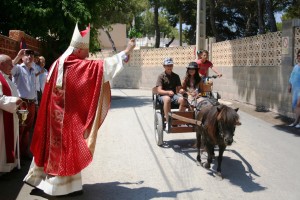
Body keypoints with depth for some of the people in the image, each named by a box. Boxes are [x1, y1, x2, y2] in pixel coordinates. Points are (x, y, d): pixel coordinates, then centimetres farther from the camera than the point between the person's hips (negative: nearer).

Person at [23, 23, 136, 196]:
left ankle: (39, 176, 28)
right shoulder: (77, 65, -16)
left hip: (57, 114, 8)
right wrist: (126, 52, -16)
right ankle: (63, 185, 12)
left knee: (54, 145, 17)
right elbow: (102, 65, -20)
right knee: (67, 147, 2)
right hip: (69, 115, -8)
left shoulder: (59, 63, 8)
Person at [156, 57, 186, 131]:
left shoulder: (176, 76, 14)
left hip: (173, 95, 3)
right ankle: (167, 122, -36)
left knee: (183, 100, -30)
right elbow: (159, 90, -8)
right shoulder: (161, 76, 2)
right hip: (163, 96, -3)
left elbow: (179, 88, 12)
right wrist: (168, 92, -26)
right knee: (167, 99, -40)